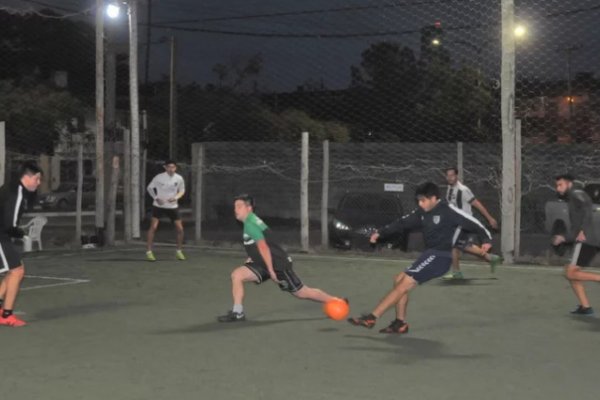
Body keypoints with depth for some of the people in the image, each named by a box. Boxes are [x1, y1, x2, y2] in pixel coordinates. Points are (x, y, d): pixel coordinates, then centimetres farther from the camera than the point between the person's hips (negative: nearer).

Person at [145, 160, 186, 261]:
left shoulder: (179, 178, -8)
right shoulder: (159, 177, -14)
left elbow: (182, 190, 8)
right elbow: (150, 187, 1)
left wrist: (176, 197, -11)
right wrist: (156, 198, -13)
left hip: (173, 206, 2)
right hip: (159, 206, -2)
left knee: (180, 229, -1)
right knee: (153, 227, -13)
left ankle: (179, 251, 19)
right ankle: (149, 252, -5)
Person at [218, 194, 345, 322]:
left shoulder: (250, 224, -19)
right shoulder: (251, 221, 12)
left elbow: (263, 247, -25)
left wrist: (271, 270, -24)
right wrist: (251, 259, 17)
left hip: (278, 264, -10)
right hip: (264, 264, 10)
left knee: (302, 293, 0)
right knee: (237, 275, -3)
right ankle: (237, 313, -1)